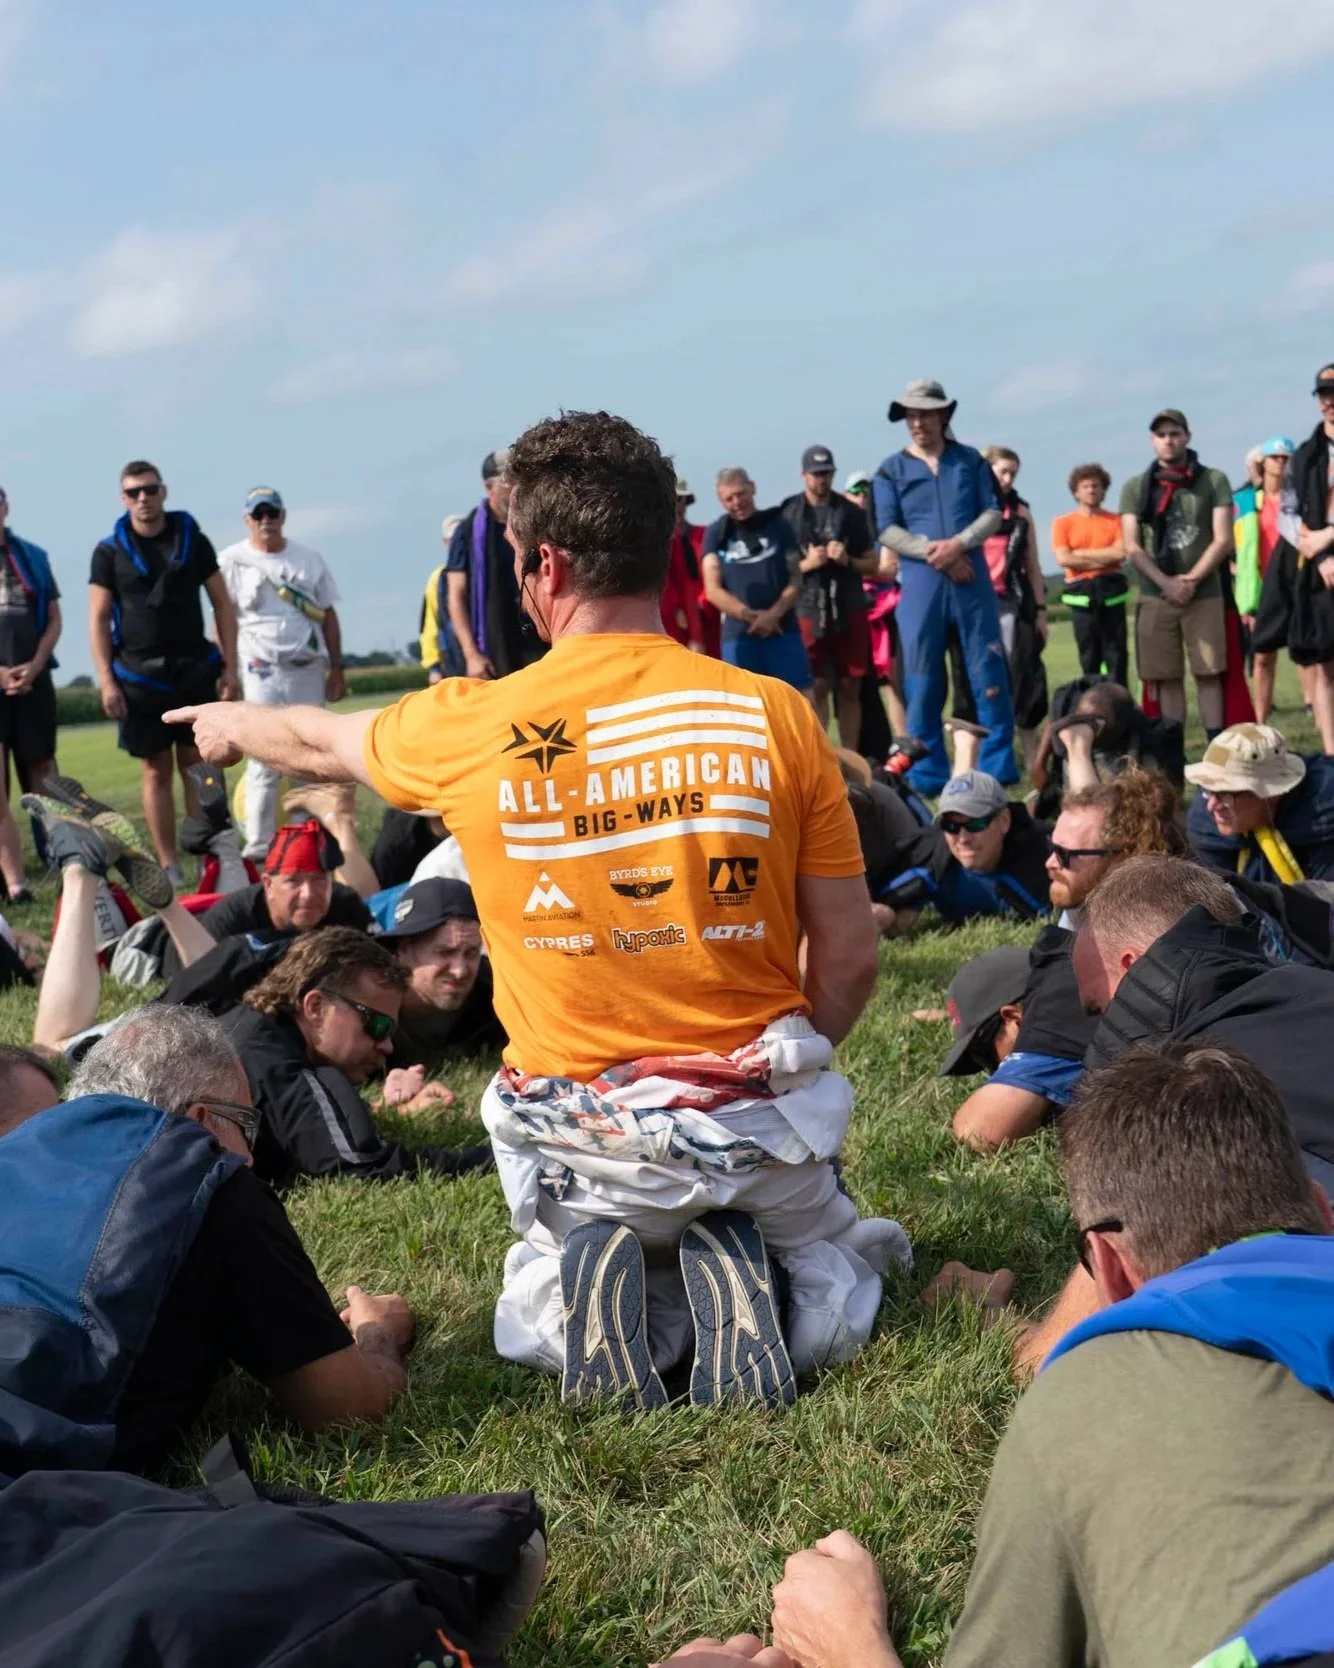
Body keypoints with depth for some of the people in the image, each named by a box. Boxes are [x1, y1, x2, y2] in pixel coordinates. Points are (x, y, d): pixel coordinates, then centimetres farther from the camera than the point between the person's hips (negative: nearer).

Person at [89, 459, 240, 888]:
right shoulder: (110, 552, 1)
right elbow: (99, 620, 0)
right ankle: (169, 865, 5)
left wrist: (229, 666, -1)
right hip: (139, 676, -1)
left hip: (195, 671, 1)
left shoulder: (193, 540, 4)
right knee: (156, 771, 2)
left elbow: (222, 604, 6)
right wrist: (106, 681, -8)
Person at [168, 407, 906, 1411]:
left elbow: (323, 742, 15)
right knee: (841, 1261, 30)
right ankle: (735, 1268, -4)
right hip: (756, 1118, 0)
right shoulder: (774, 715, -9)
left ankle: (592, 1268, -5)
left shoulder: (471, 729, -8)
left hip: (576, 1131, 1)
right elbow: (852, 954, -4)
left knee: (538, 1322, 30)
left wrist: (233, 725, 38)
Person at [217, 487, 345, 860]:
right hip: (262, 671, -4)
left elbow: (328, 615, 13)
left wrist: (336, 669, 8)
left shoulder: (308, 559, 11)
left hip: (309, 669, 4)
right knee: (265, 763, -9)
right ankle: (259, 847, -6)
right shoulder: (232, 561, 0)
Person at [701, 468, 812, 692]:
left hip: (784, 631, 0)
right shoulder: (716, 533, 4)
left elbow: (795, 579, 4)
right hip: (738, 635, 0)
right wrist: (751, 616, -12)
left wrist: (773, 615, -13)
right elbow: (713, 591, -1)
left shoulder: (778, 524, 6)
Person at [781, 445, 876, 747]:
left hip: (850, 609, 2)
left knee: (850, 688, 5)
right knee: (818, 688, -3)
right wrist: (806, 564, -13)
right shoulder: (788, 513, 1)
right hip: (808, 611, -2)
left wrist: (848, 561, -9)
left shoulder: (851, 512, 7)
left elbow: (872, 564, 10)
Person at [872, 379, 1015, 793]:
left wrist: (958, 544, -12)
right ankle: (928, 775, 6)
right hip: (919, 581, 0)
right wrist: (931, 551, -12)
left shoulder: (971, 460, 11)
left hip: (971, 577, 1)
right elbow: (887, 530, 0)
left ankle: (999, 767, 6)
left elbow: (993, 513, 4)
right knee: (922, 681, 0)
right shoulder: (892, 469, 7)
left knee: (989, 673, 0)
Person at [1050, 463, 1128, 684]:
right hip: (1081, 593, 0)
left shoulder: (1115, 521, 8)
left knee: (1116, 654, -2)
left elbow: (1121, 552, -6)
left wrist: (1082, 553, -6)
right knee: (1089, 657, 2)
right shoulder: (1063, 522, 7)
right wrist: (1105, 558, -4)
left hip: (1111, 591, 0)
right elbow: (1063, 559, -6)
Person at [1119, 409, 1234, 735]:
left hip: (1204, 595, -1)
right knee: (1167, 679, 1)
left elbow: (1223, 540, -1)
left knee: (1208, 674, -3)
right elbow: (1132, 547, 2)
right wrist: (1166, 583, -11)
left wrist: (1190, 580, -12)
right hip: (1155, 597, 1)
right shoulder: (1135, 487, 8)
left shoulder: (1214, 481, 5)